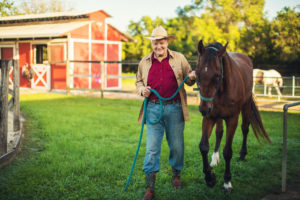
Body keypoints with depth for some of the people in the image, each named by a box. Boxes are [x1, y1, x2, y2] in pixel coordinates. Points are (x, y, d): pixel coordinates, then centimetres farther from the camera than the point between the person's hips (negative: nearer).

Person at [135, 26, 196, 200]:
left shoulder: (179, 58, 4)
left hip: (174, 108, 0)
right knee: (152, 148, -2)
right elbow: (139, 81, 19)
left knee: (176, 145, 10)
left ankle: (176, 174, 36)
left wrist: (192, 77, -13)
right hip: (153, 108, 0)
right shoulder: (145, 62, 8)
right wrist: (141, 89, -3)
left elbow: (188, 79, 11)